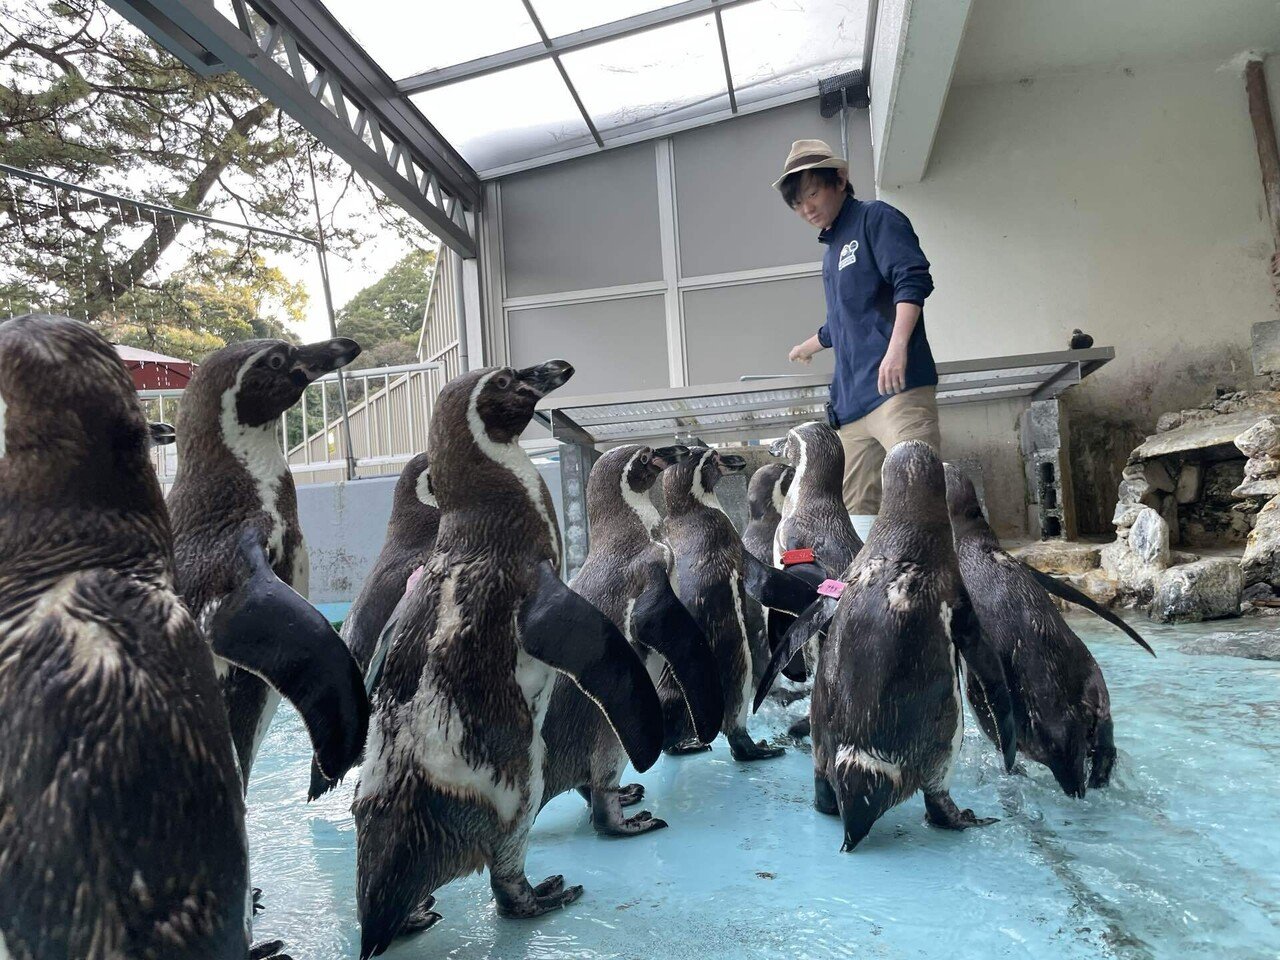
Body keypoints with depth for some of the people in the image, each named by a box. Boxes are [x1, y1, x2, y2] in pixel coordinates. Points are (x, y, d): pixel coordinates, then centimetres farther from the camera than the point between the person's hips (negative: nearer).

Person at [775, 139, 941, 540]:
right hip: (852, 396, 8)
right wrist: (806, 348, 57)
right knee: (857, 503, 1)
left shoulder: (874, 218, 5)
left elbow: (913, 278, -12)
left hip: (895, 386, -8)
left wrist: (897, 346, -26)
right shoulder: (831, 252, 27)